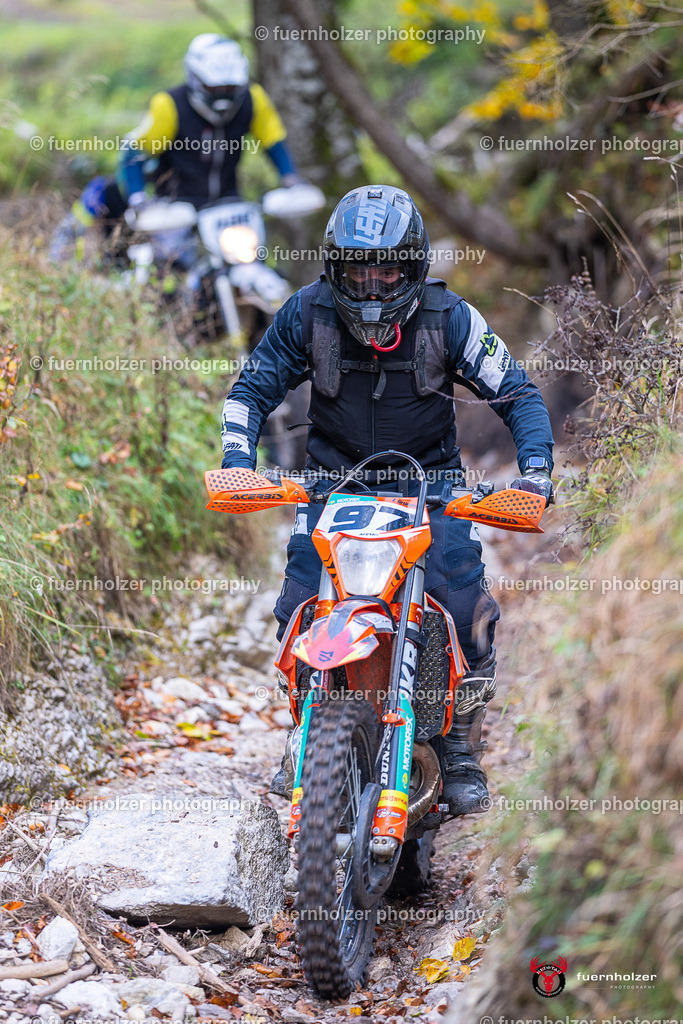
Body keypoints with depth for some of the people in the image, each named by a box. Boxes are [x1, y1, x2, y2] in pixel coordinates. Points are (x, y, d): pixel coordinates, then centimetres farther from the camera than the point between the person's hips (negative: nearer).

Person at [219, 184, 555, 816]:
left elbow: (518, 394, -3)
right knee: (300, 599, -16)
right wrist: (238, 459, -13)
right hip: (334, 480, 1)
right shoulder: (308, 313, -7)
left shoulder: (449, 319, -10)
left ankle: (462, 749, -2)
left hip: (431, 483, -1)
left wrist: (535, 467, -17)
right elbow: (253, 388, 3)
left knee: (464, 598, -19)